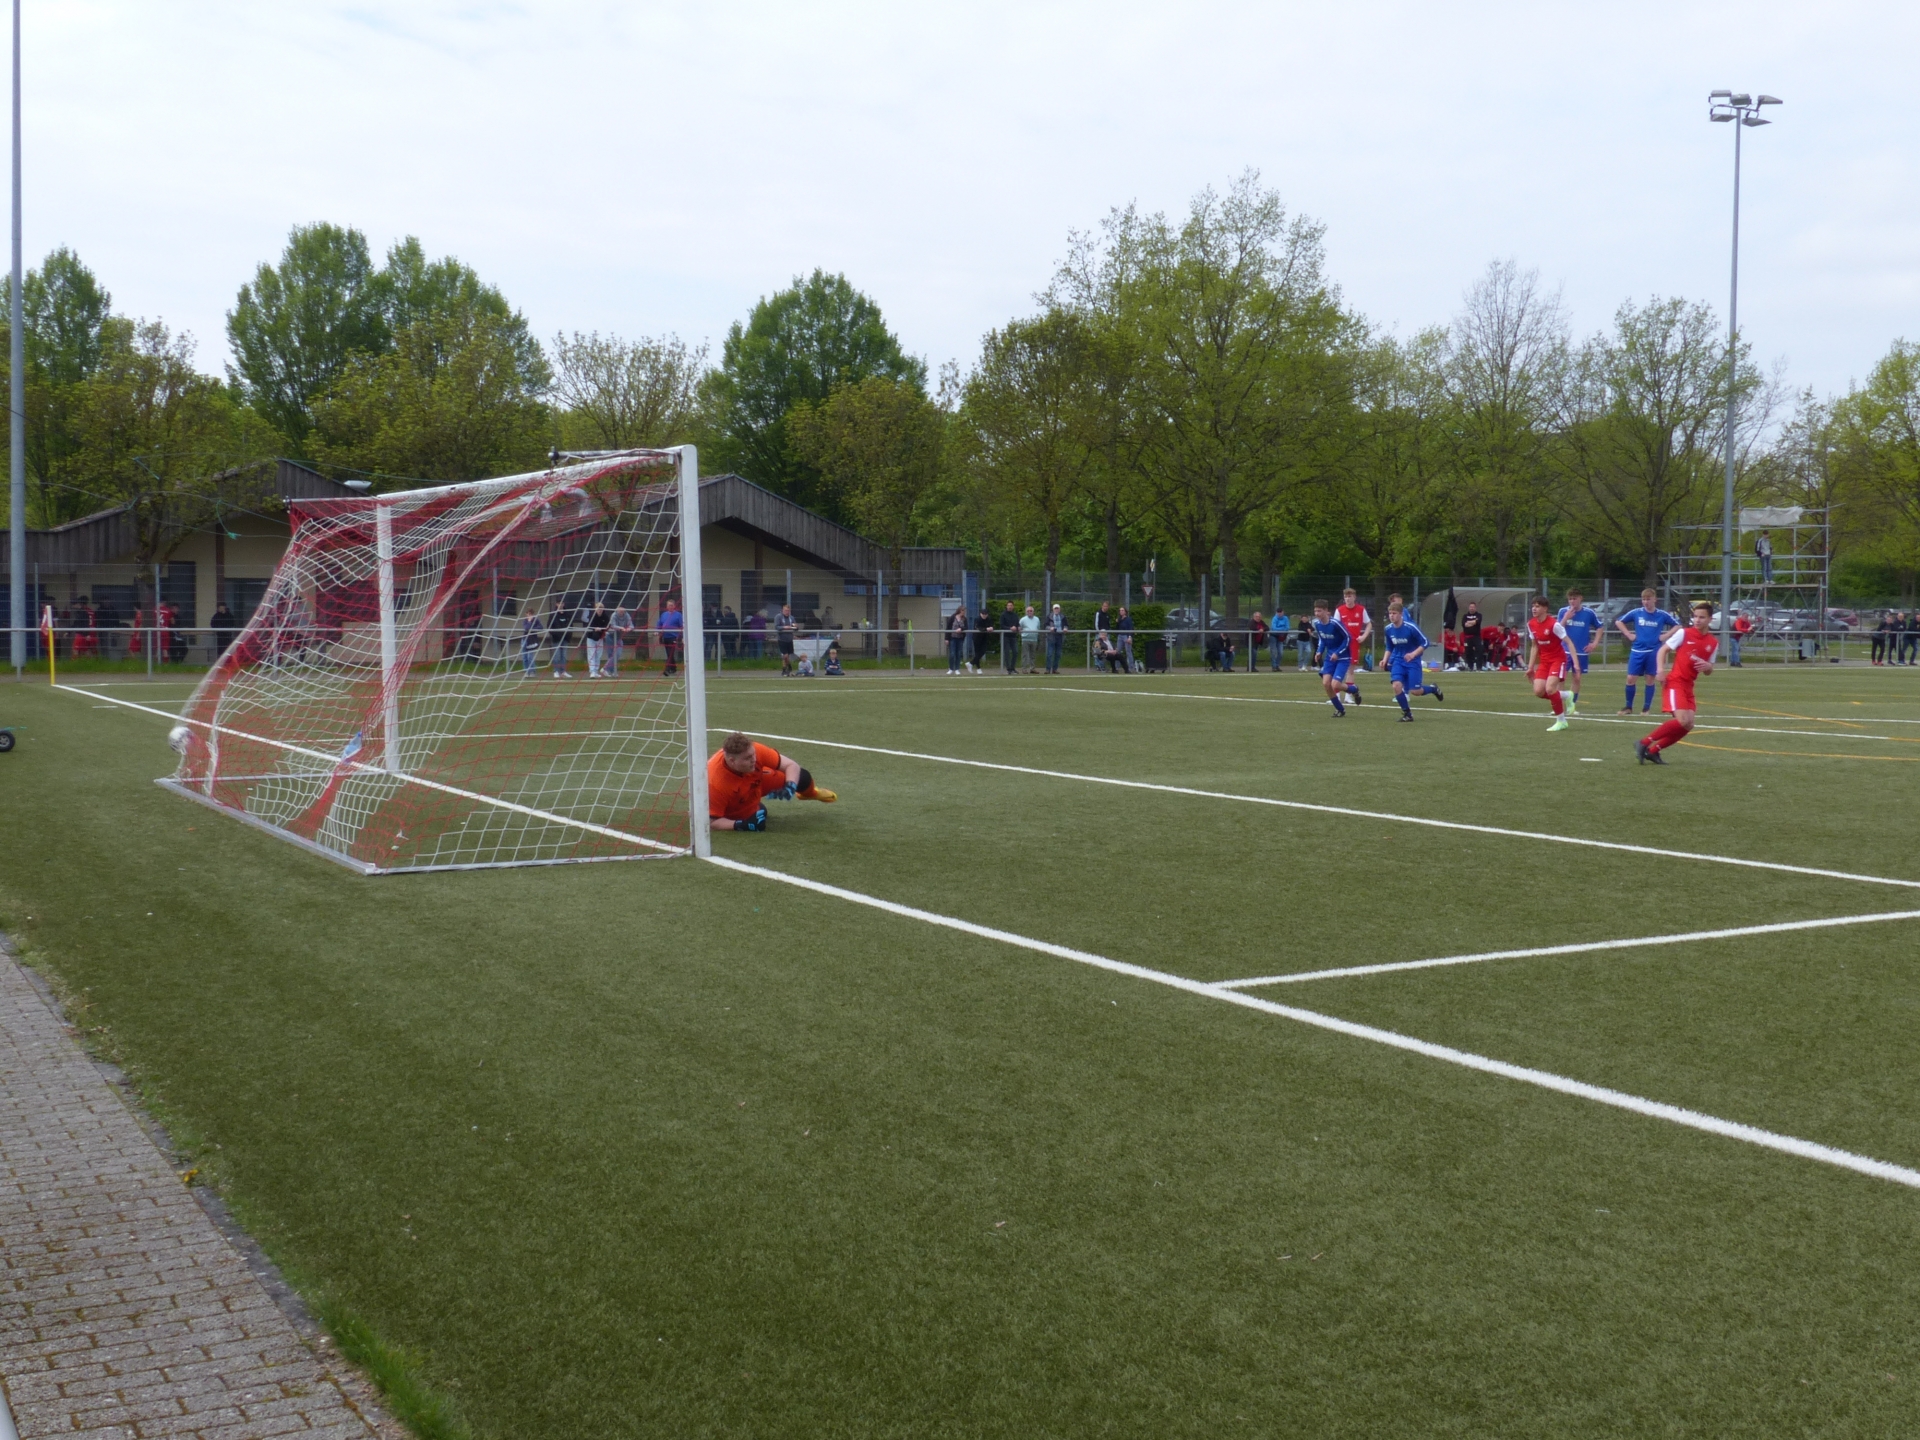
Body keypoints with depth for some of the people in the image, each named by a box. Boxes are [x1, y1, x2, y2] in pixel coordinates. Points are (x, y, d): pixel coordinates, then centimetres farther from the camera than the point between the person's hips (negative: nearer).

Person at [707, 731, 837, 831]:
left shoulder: (753, 751, -34)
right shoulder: (715, 783, -44)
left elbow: (791, 766, -21)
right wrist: (741, 825, -47)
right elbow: (711, 821, -36)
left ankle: (810, 792, 36)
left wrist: (790, 786, -40)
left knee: (802, 778, -3)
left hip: (755, 783, 3)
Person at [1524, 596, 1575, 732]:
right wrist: (1531, 666, 10)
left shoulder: (1553, 624, -20)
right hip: (1544, 660, 7)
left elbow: (1569, 642, -17)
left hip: (1558, 659, -7)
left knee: (1550, 689, -23)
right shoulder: (1531, 624, 1)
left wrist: (1575, 663, -23)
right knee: (1538, 691, -8)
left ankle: (1561, 720, -6)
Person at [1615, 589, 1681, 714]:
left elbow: (1677, 625, 7)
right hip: (1637, 650, 1)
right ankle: (1629, 707, 9)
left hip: (1653, 652, -1)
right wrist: (1629, 635, 1)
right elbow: (1618, 622, 9)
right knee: (1630, 678, -3)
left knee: (1650, 679, 4)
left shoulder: (1662, 615, -2)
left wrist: (1665, 636, -3)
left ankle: (1646, 708, 14)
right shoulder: (1636, 613, 0)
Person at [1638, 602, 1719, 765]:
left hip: (1688, 686, 6)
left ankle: (1653, 750, 10)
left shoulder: (1713, 643, 9)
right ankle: (1644, 742, -13)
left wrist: (1707, 667, -9)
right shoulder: (1684, 633, -4)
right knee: (1682, 720, -22)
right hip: (1674, 682, -6)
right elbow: (1663, 649, 0)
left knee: (1688, 725, -1)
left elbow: (1708, 672, 16)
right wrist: (1661, 670, -15)